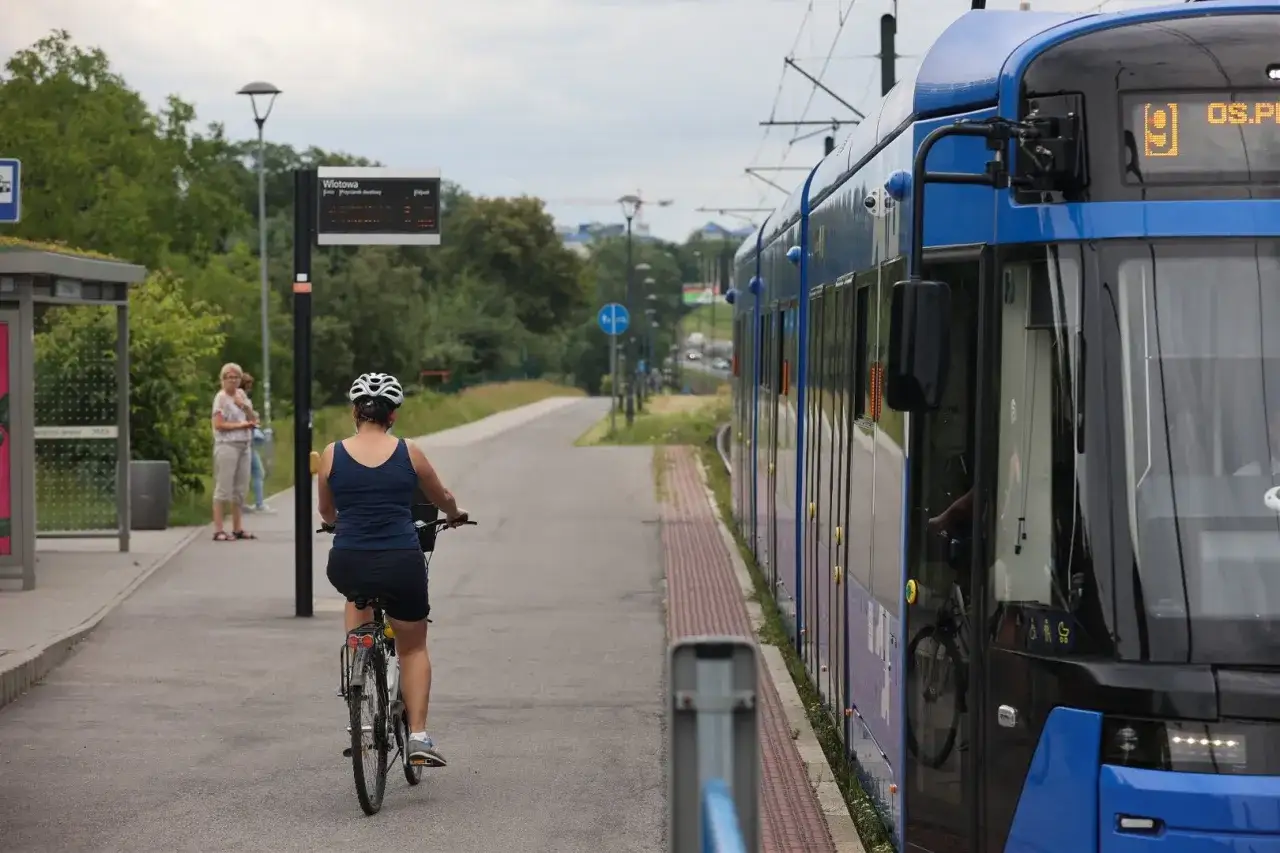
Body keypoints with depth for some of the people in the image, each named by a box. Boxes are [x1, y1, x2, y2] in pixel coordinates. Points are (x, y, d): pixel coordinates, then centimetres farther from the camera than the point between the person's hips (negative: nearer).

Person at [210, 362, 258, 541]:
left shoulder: (241, 394, 15)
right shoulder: (221, 397, -6)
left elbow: (253, 420, 13)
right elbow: (218, 424, -15)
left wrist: (245, 406, -4)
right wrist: (241, 425, -13)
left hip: (243, 446, 7)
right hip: (227, 446, -7)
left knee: (240, 488, 10)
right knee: (223, 488, -8)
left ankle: (238, 528, 16)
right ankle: (218, 530, -9)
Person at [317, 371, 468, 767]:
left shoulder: (332, 454, 0)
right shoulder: (409, 453, 0)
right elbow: (442, 498, 18)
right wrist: (455, 515, 41)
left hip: (347, 567, 1)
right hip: (401, 565, -1)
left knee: (358, 594, 38)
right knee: (413, 647, 20)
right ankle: (418, 736, 8)